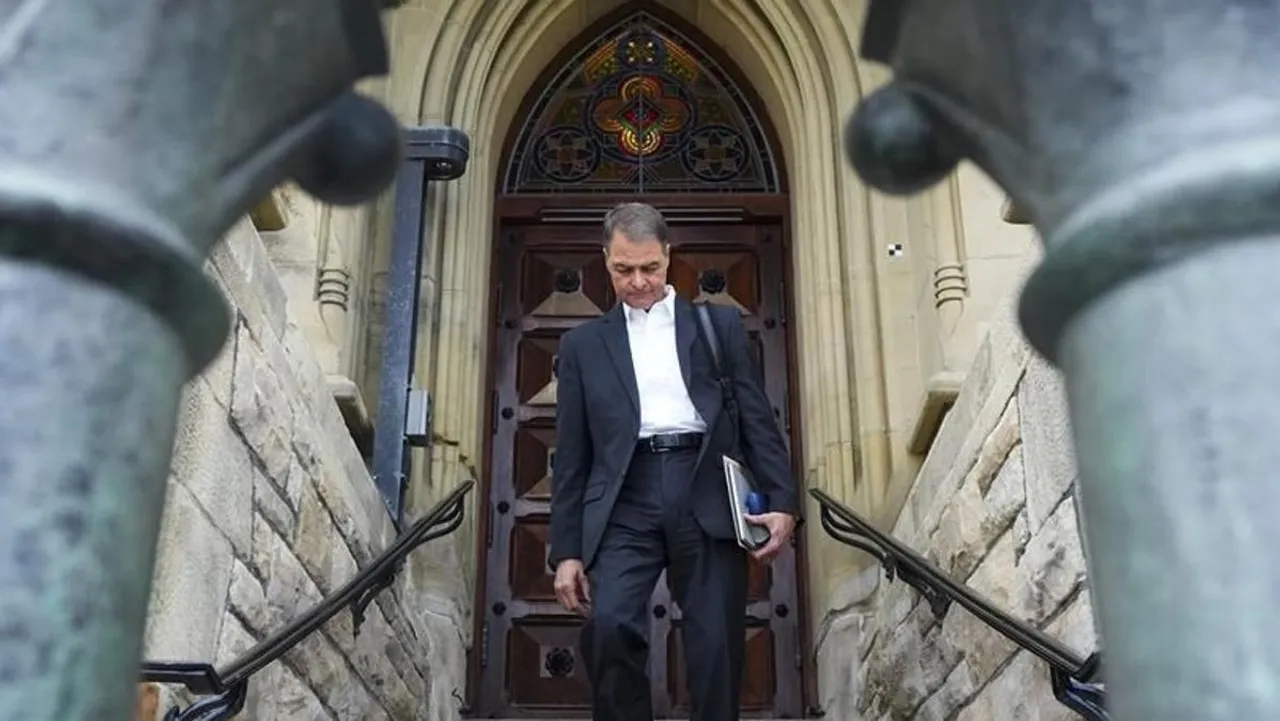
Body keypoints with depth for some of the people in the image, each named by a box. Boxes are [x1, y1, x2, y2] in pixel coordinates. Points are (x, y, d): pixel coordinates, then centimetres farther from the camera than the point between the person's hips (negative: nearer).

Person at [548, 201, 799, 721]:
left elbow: (758, 418, 11)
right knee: (608, 624, -20)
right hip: (627, 501, 0)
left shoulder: (719, 324, 16)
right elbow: (571, 456, 13)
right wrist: (566, 550, 7)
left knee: (717, 645, 0)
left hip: (708, 494, 0)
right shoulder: (583, 344, 16)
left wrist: (782, 500, -3)